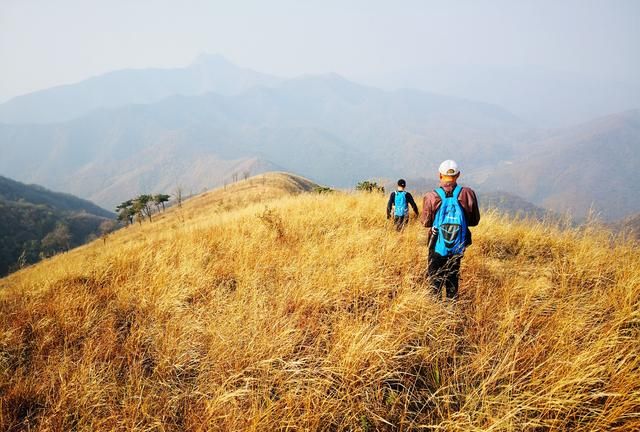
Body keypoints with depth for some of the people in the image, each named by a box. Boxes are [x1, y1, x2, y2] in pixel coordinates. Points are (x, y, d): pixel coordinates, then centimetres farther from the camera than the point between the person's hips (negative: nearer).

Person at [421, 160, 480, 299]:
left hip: (438, 245, -2)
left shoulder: (431, 197, -17)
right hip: (458, 245, 2)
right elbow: (474, 220, -2)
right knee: (453, 276, 20)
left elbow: (426, 222, -6)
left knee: (435, 277, 15)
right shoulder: (468, 194, -13)